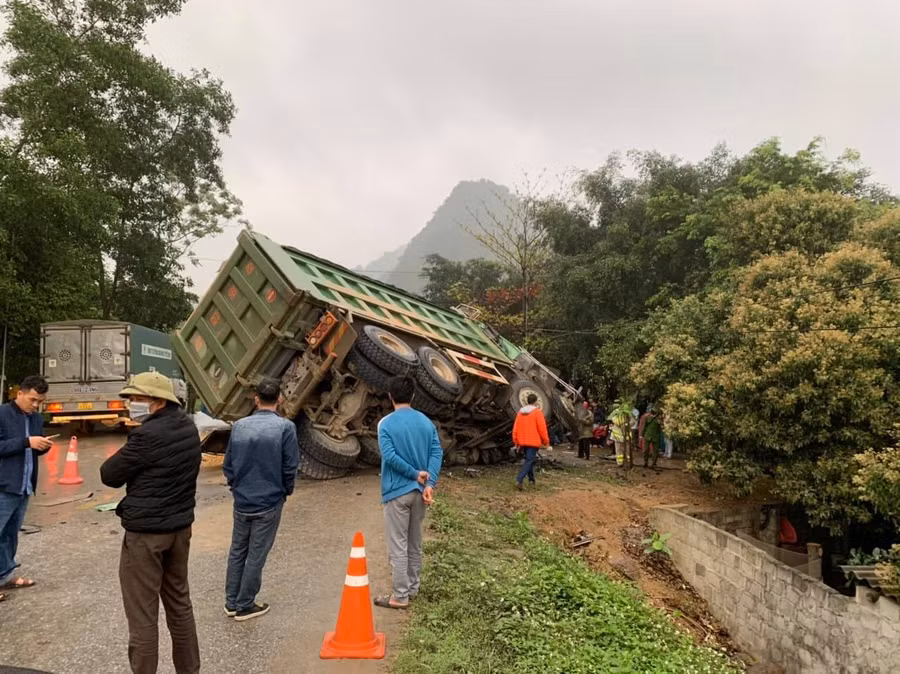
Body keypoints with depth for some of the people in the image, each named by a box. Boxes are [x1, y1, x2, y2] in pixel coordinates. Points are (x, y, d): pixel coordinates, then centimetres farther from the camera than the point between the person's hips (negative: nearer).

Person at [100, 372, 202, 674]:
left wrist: (124, 460, 5)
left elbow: (110, 475, -12)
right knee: (179, 603, 18)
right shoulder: (188, 428, 3)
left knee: (142, 614, 4)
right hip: (180, 526, 8)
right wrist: (138, 471, 2)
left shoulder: (148, 435, -22)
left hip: (145, 531, -8)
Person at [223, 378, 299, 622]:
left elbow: (228, 463, 6)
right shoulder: (285, 427, -13)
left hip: (242, 500, 4)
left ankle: (231, 602, 27)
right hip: (269, 502, -4)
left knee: (237, 551, 18)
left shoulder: (239, 426, 1)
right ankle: (245, 606, 17)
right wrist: (286, 491, 7)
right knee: (256, 555, 7)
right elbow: (290, 467, -11)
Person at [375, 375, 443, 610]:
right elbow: (437, 452, -4)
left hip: (397, 491, -5)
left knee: (398, 545, 3)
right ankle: (412, 587, 28)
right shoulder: (426, 422, 4)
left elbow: (390, 456, -20)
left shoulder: (386, 424, -11)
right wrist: (429, 483, -11)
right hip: (419, 491, 6)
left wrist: (415, 474, -12)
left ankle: (401, 596, 9)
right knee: (415, 543, 17)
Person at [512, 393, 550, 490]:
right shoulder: (537, 412, -9)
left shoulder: (520, 412, 7)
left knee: (529, 459, 22)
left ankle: (531, 479, 27)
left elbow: (515, 428, 7)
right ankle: (519, 480, -20)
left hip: (523, 441, 6)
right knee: (529, 461, -6)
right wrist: (546, 441, -1)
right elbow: (542, 428, -12)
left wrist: (516, 442, 13)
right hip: (533, 441, -6)